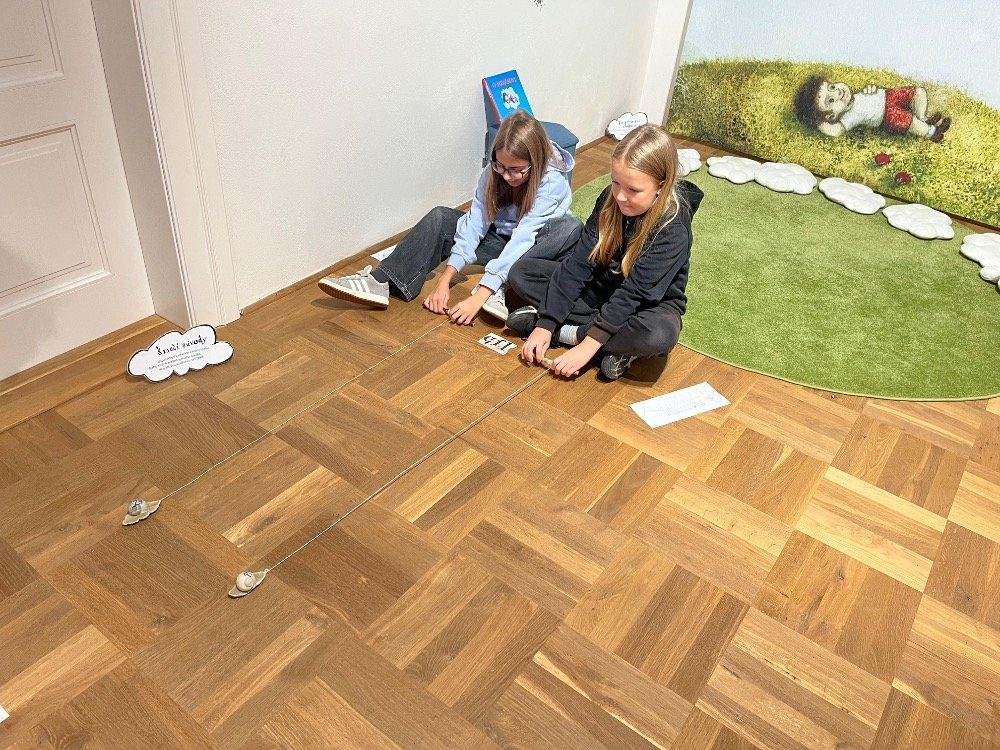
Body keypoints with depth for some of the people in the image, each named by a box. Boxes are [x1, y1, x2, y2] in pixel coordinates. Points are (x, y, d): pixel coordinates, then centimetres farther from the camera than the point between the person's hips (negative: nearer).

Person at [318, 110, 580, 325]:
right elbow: (475, 221, -20)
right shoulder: (493, 172, -15)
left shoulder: (552, 182, -29)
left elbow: (521, 241, -38)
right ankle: (381, 282, -29)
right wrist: (445, 280, -31)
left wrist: (479, 296, -45)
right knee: (440, 218, -17)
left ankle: (505, 291, -41)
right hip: (498, 238, 4)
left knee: (570, 228, -36)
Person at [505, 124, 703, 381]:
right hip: (601, 286, 5)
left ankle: (569, 333, -21)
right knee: (520, 272, -8)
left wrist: (588, 345, -36)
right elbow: (579, 261, -16)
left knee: (659, 335, -41)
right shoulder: (610, 200, -13)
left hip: (648, 304, -5)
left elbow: (635, 292, -31)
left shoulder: (673, 229, -26)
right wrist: (545, 324, -24)